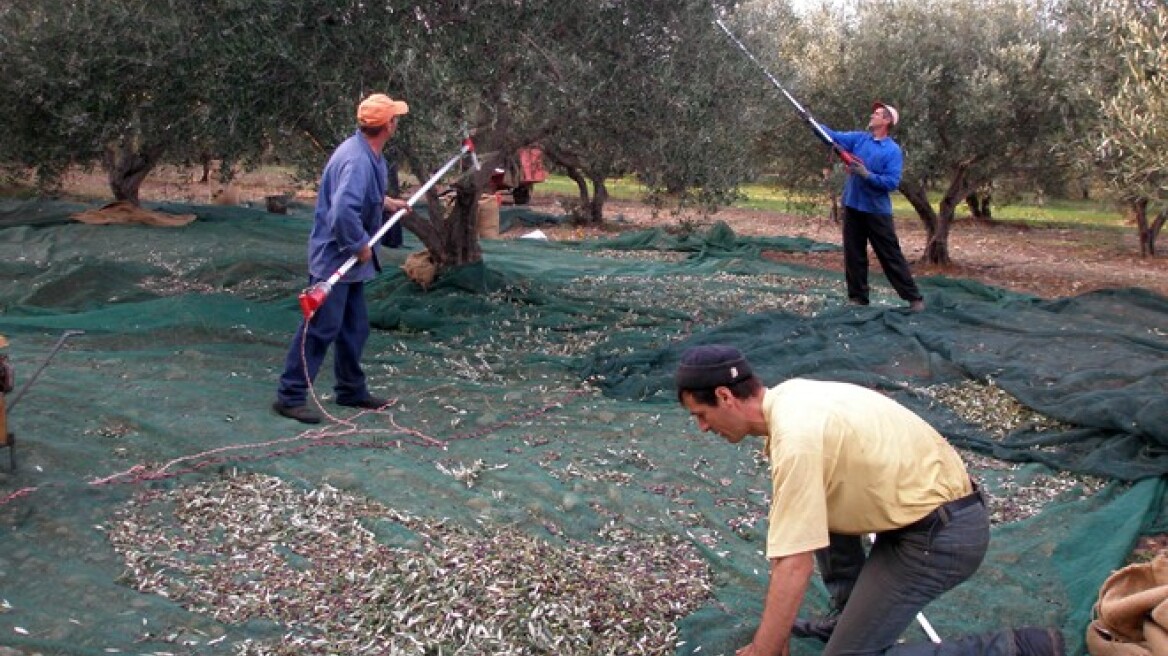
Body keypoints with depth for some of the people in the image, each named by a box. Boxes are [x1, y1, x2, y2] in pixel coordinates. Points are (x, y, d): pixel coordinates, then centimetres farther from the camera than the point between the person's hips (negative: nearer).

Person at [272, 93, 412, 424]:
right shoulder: (356, 160, -26)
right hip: (334, 259, -10)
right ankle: (290, 396, 2)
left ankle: (351, 390, 29)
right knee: (321, 329, -6)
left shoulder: (369, 154, 7)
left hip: (349, 262, 10)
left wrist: (388, 202, 23)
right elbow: (343, 212, -36)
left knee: (354, 328, 17)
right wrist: (361, 245, -24)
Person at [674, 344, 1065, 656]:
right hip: (933, 503, 10)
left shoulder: (796, 437, -24)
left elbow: (794, 568, -25)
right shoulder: (789, 398, 7)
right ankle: (855, 617, 25)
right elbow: (789, 533, 15)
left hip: (941, 534, -10)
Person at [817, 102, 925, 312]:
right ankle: (857, 297, 17)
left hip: (877, 211, -5)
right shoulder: (859, 138, 6)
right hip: (853, 207, 5)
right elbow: (833, 136, 2)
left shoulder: (893, 150, -9)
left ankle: (914, 298, 6)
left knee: (891, 256, -2)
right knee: (854, 255, 8)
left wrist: (867, 175, -24)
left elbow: (892, 183, -15)